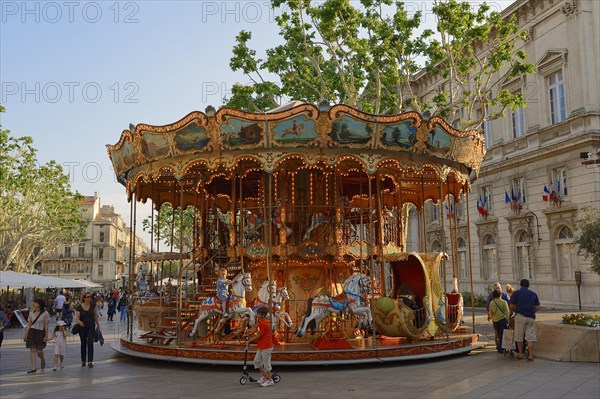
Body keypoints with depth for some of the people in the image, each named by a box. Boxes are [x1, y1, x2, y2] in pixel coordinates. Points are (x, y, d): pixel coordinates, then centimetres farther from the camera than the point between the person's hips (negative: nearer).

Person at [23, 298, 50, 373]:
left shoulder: (45, 314, -4)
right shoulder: (31, 313, 9)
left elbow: (46, 326, -5)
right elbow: (29, 324, 11)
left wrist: (46, 336, -8)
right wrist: (26, 335, 6)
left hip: (40, 332, -4)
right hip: (31, 332, 4)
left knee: (39, 350, -4)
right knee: (32, 350, -2)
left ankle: (42, 360, 30)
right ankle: (33, 368, 3)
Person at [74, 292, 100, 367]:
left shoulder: (92, 305, -1)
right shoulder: (79, 307, -7)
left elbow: (95, 315, 11)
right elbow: (76, 318, -12)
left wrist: (98, 324, 16)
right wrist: (79, 322, -33)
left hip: (91, 327, 0)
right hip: (82, 327, 0)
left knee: (90, 342, -11)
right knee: (83, 344, 10)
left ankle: (90, 361, -10)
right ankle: (83, 361, 24)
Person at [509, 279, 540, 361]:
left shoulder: (516, 293, 3)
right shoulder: (533, 294, 11)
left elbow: (511, 306, 0)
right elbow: (537, 308, 11)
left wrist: (515, 311, 19)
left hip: (520, 316, -2)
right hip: (531, 317, 2)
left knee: (519, 337, 9)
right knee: (530, 337, 2)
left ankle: (520, 354, 15)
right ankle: (530, 355, -2)